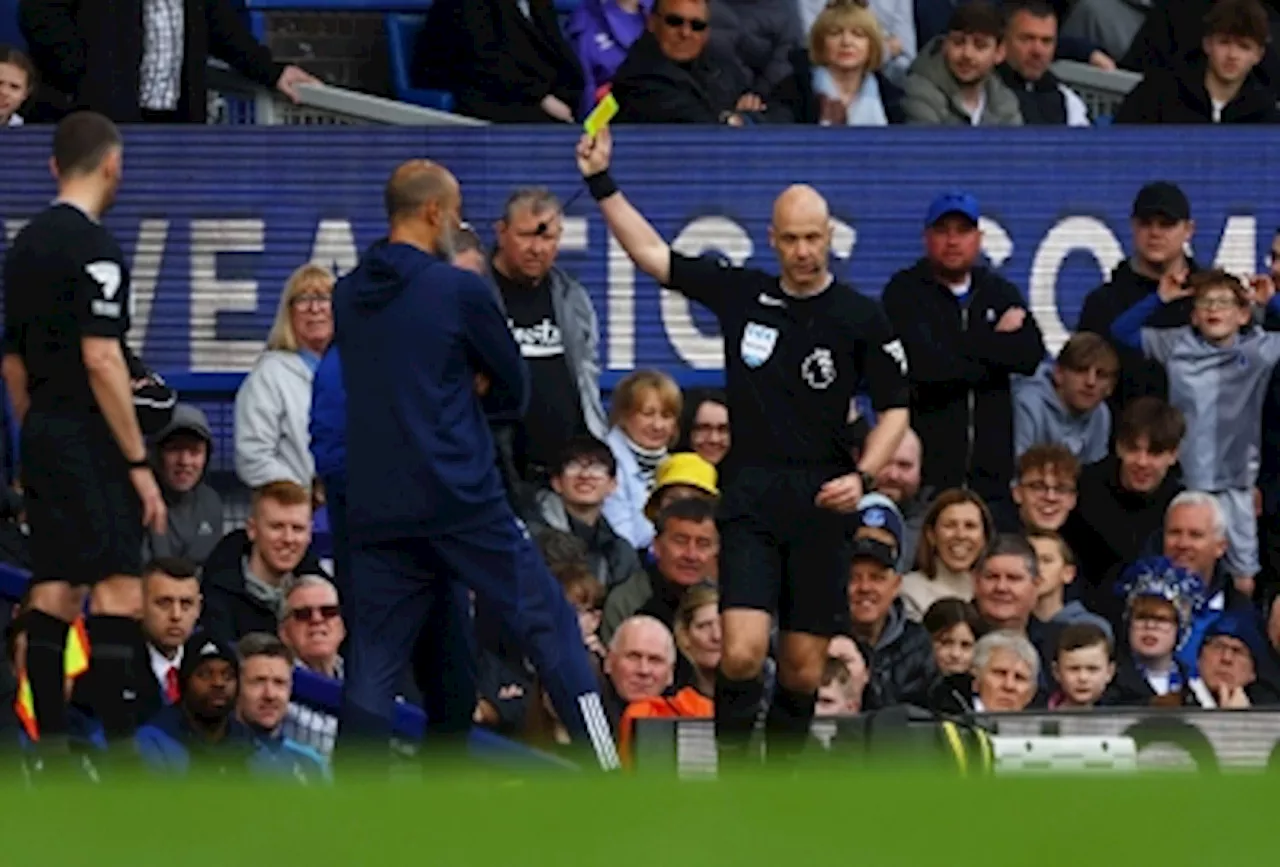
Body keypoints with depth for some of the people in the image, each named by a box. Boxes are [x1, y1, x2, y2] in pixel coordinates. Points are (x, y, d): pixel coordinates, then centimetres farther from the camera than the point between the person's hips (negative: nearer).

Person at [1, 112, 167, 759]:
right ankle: (120, 751, -16)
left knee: (52, 594, 9)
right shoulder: (93, 247, -14)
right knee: (118, 595, -10)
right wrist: (140, 464, -16)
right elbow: (100, 360, -19)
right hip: (90, 439, -9)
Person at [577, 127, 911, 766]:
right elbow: (651, 253, 11)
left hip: (822, 501, 0)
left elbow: (894, 408, 4)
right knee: (742, 652, -15)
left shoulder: (860, 318, 1)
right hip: (751, 497, 0)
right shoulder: (741, 292, 6)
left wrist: (862, 476, -11)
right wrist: (601, 182, 5)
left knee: (804, 668, 2)